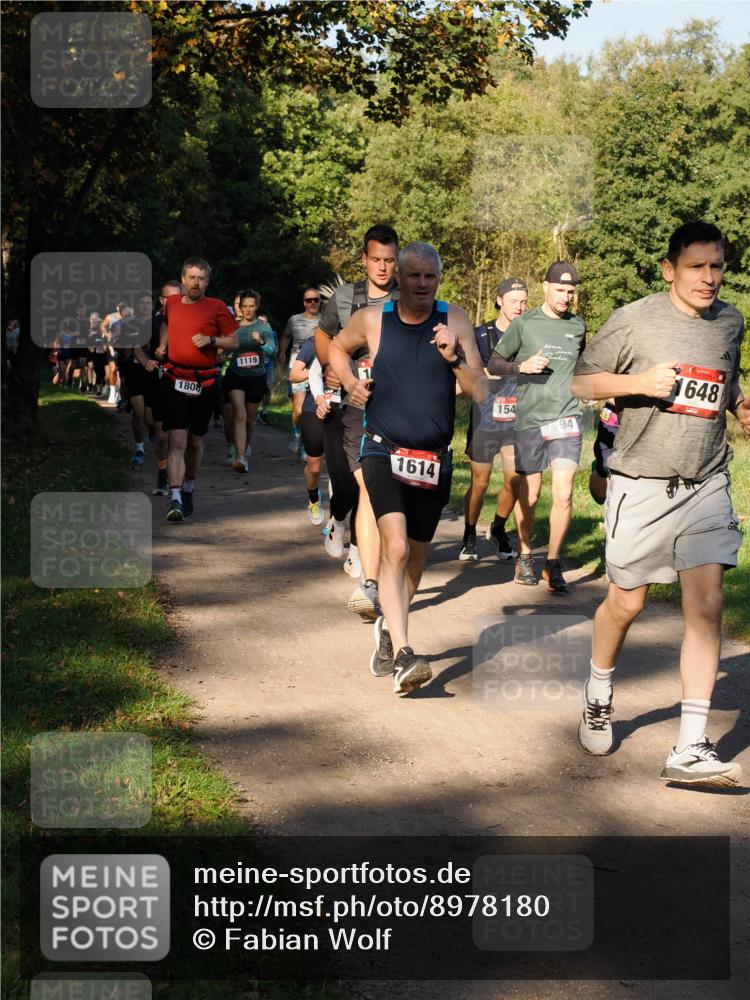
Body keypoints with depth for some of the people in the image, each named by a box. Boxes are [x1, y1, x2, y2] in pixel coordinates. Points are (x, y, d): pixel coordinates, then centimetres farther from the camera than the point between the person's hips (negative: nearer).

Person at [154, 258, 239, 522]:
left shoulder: (217, 307, -2)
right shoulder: (171, 303, 7)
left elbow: (234, 341, 1)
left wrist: (211, 340, -15)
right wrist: (162, 345, 12)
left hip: (204, 382, 0)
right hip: (175, 379, 0)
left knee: (195, 441, 14)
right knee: (177, 440, -12)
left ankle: (188, 490, 34)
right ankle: (175, 500, -18)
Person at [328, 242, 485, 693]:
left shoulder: (454, 321, -2)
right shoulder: (372, 319, -2)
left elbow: (479, 390, -6)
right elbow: (337, 348, 19)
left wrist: (454, 357, -23)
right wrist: (349, 381, 1)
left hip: (434, 460, 3)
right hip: (384, 453, -3)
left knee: (416, 555, 16)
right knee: (395, 548, -22)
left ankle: (389, 629, 41)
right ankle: (401, 655, -24)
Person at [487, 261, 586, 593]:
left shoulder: (578, 326, 8)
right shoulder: (524, 324, -1)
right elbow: (493, 364, 3)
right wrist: (523, 366, -13)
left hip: (566, 417, 1)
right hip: (528, 418, -1)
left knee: (563, 493, -11)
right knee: (529, 495, 8)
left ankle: (553, 564, 1)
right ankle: (524, 558, 28)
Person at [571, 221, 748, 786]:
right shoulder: (635, 321, -6)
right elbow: (581, 382, 0)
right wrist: (641, 382, -15)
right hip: (642, 483, -3)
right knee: (626, 603, 9)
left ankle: (690, 749, -8)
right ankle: (599, 696, 39)